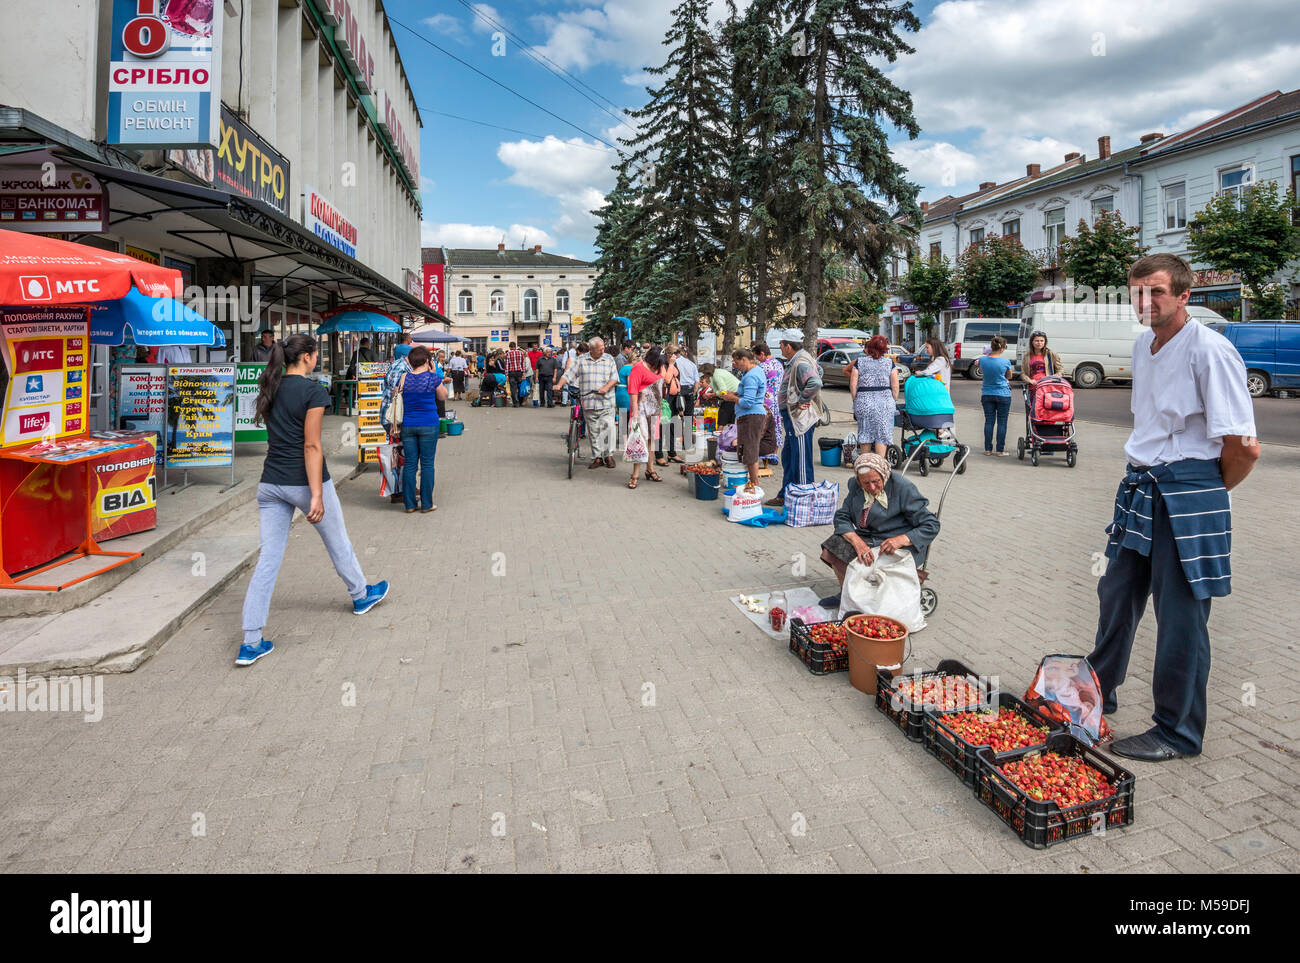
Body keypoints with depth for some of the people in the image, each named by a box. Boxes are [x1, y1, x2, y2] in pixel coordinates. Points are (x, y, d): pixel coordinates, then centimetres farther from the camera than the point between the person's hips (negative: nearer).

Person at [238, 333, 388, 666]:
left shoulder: (270, 388, 9)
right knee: (338, 543, 18)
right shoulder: (312, 391, -13)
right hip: (303, 481, -6)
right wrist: (316, 495, -20)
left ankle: (251, 642, 2)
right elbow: (311, 445, -19)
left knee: (267, 559, 4)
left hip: (270, 484, 6)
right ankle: (361, 595, 42)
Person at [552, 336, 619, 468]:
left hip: (606, 402, -1)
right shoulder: (581, 361, 8)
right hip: (588, 402, 1)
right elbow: (568, 374, 5)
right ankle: (597, 457, 13)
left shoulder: (609, 360, 9)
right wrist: (559, 384, -11)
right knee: (593, 431, 5)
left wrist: (606, 387, -15)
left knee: (608, 427, -12)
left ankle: (609, 455, 0)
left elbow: (614, 377, 3)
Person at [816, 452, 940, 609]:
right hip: (865, 538, 6)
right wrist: (858, 542, -23)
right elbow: (842, 517, -3)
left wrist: (901, 540, -30)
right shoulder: (856, 486, -1)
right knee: (829, 551, -15)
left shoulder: (903, 488, -16)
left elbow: (931, 525, -15)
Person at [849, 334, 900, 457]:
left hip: (864, 401, 1)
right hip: (885, 401, -1)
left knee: (865, 433, 11)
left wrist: (855, 400, 8)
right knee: (882, 435, 3)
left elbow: (853, 385, -2)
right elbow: (895, 386, 0)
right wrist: (894, 401, 11)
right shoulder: (889, 363, 3)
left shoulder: (859, 362, 3)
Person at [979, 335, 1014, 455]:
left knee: (989, 421, 8)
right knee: (1002, 422, 4)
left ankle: (988, 449, 10)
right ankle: (1000, 450, 6)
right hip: (1003, 394, -2)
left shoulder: (982, 360, -7)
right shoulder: (1006, 362, -12)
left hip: (987, 394, 3)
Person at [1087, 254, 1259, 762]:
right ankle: (1098, 693, 36)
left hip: (1189, 496, -8)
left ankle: (1177, 732, 18)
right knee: (1118, 595, 18)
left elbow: (1244, 447, -18)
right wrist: (1144, 481, 16)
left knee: (1181, 615, 2)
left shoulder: (1210, 351, -16)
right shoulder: (1143, 345, 10)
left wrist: (1207, 493, -4)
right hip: (1142, 488, 8)